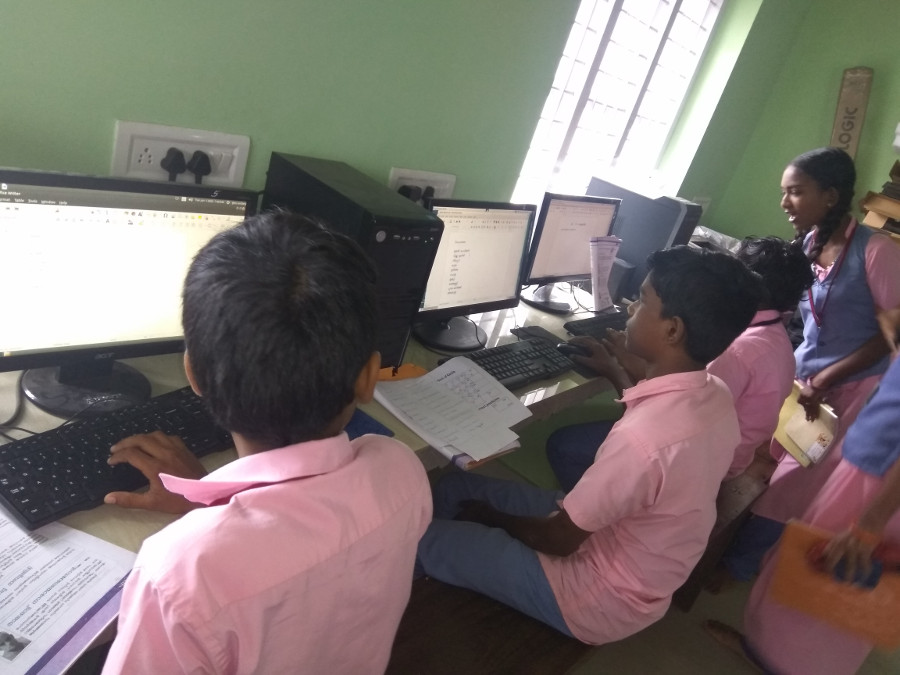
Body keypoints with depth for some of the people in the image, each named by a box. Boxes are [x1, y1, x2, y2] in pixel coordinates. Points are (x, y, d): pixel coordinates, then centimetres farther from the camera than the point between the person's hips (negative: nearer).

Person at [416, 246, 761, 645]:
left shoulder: (644, 437, -37)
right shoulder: (715, 396, -9)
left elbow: (558, 538, -23)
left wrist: (493, 518, -4)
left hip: (602, 598, -8)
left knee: (422, 539, -2)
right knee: (458, 487, 12)